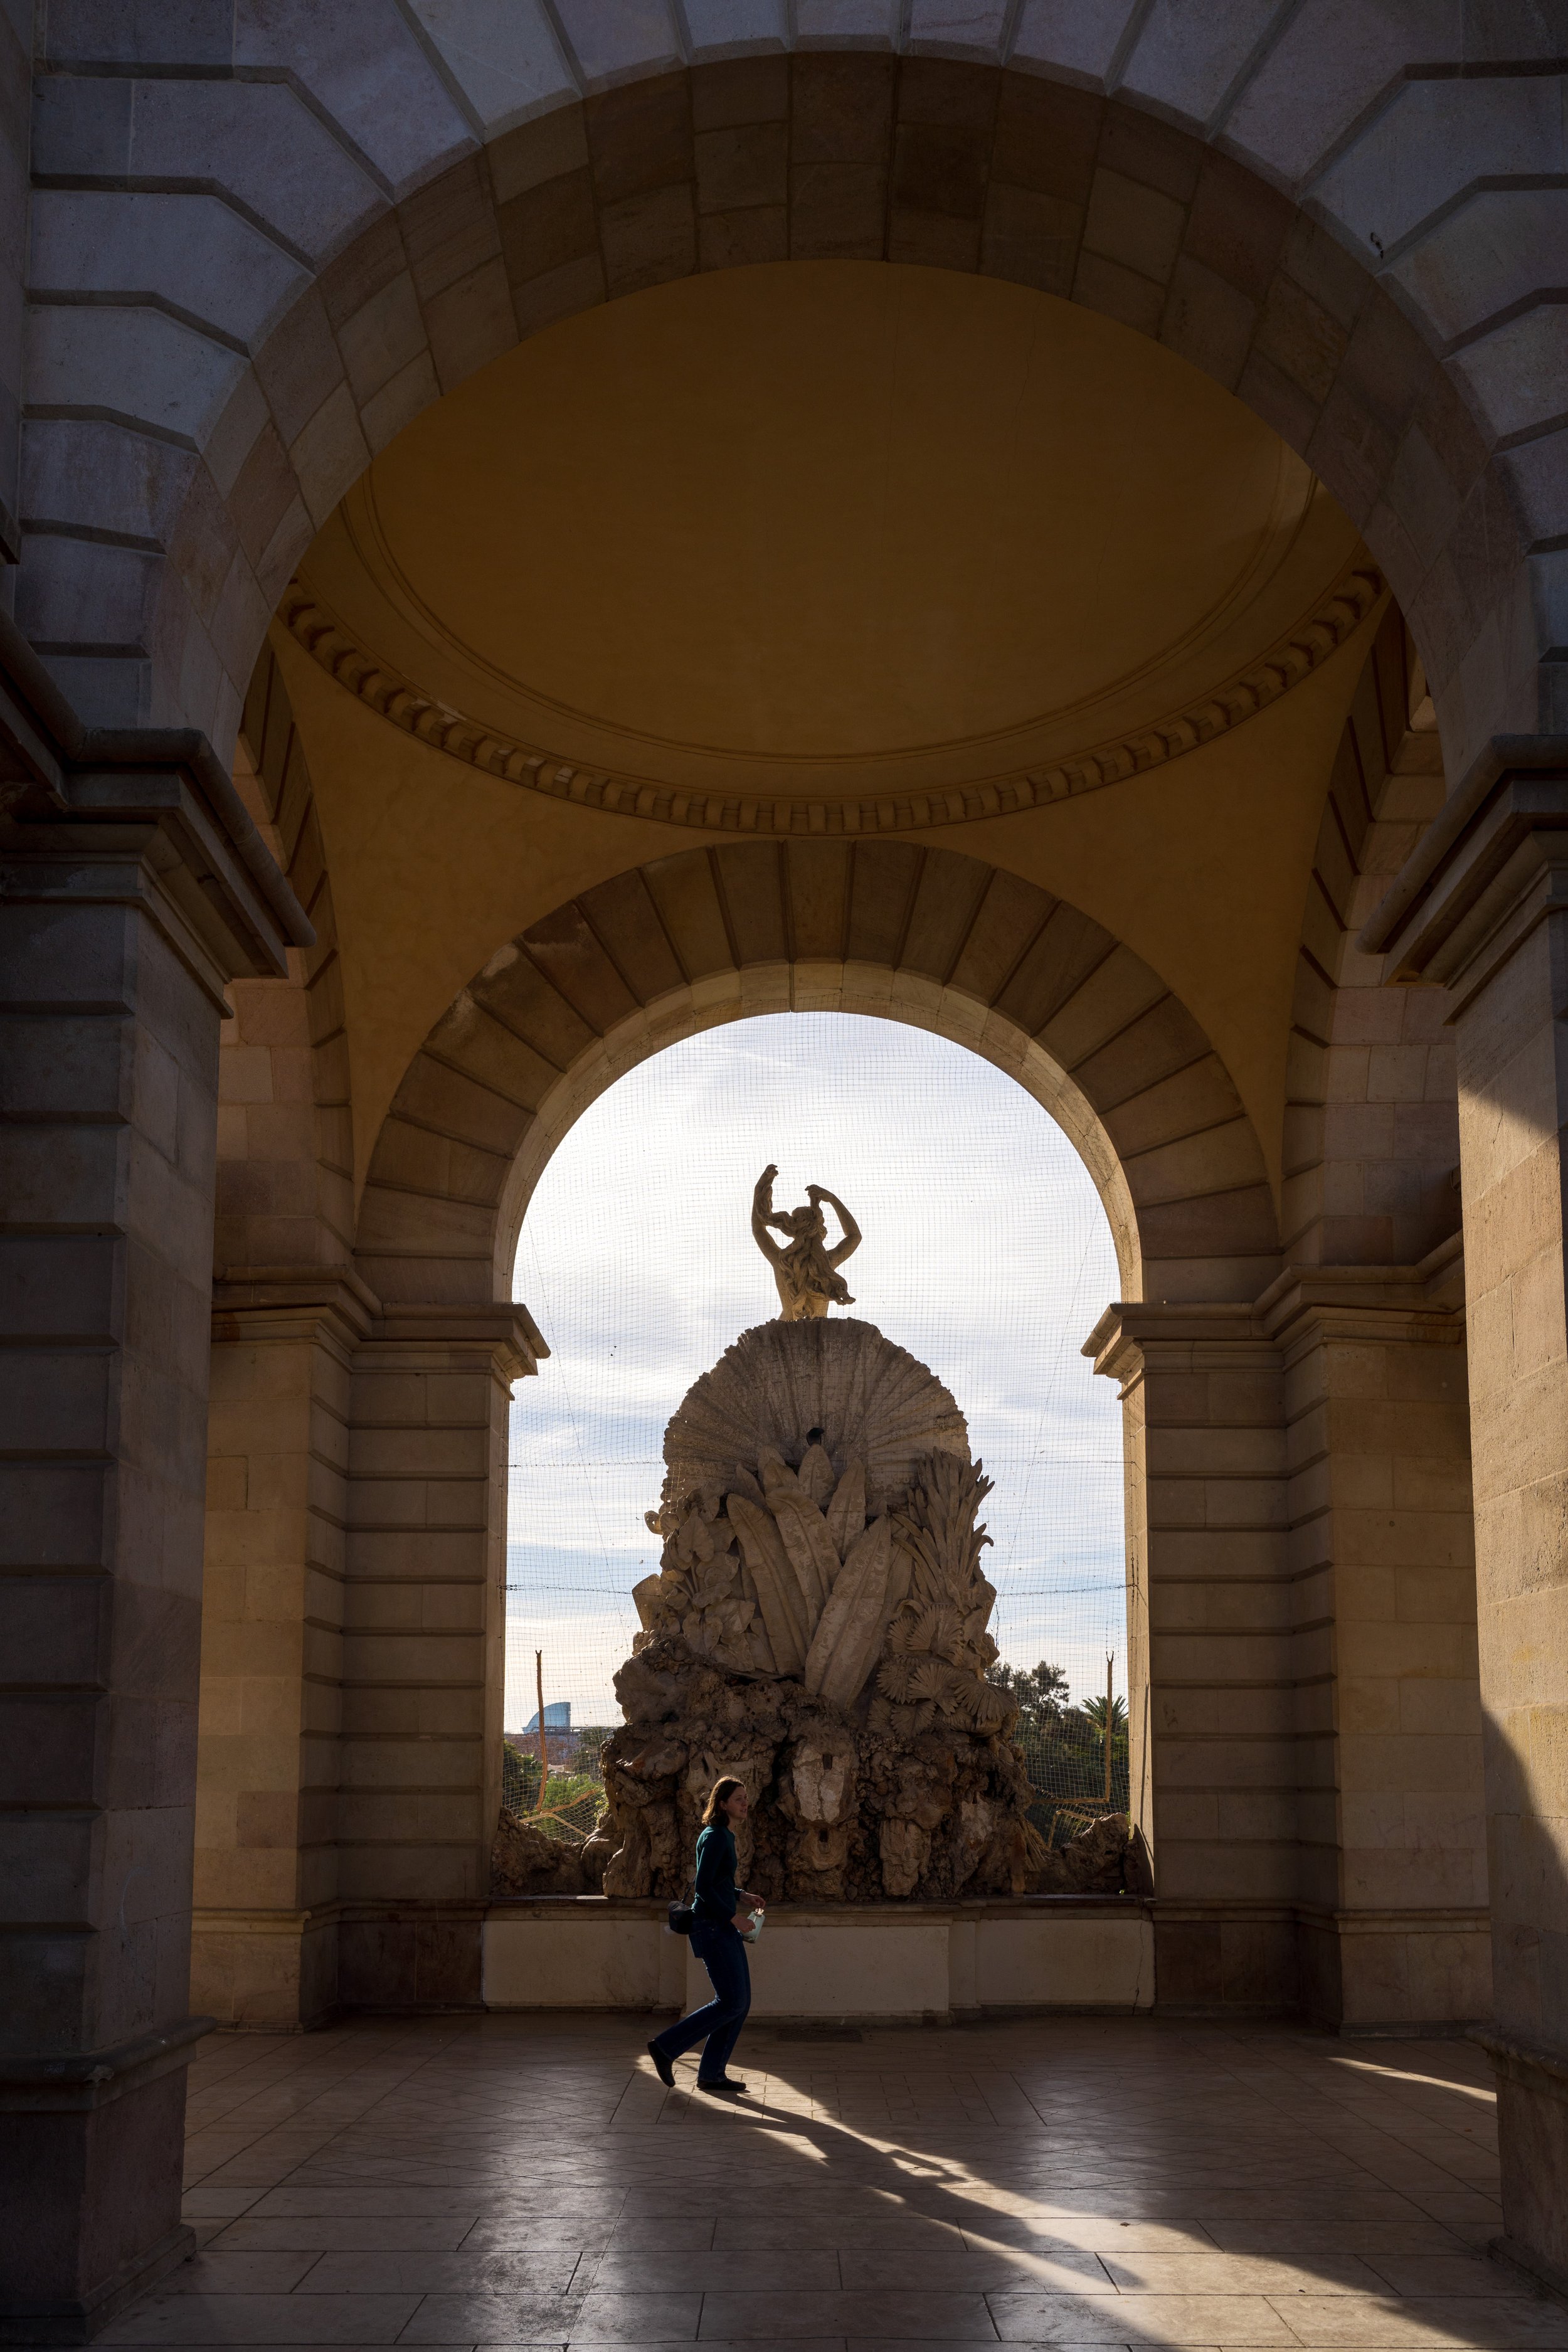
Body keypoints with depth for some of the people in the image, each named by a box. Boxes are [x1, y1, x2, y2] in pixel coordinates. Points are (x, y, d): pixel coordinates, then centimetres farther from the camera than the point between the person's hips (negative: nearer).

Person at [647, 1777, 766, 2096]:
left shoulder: (725, 1836, 16)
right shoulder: (715, 1837, -14)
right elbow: (703, 1887, -20)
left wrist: (742, 1896, 12)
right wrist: (732, 1917, -16)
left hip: (724, 1928, 10)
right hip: (712, 1927, -10)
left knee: (740, 2002, 8)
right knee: (732, 2002, -10)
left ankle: (712, 2073, 13)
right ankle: (666, 2047, -4)